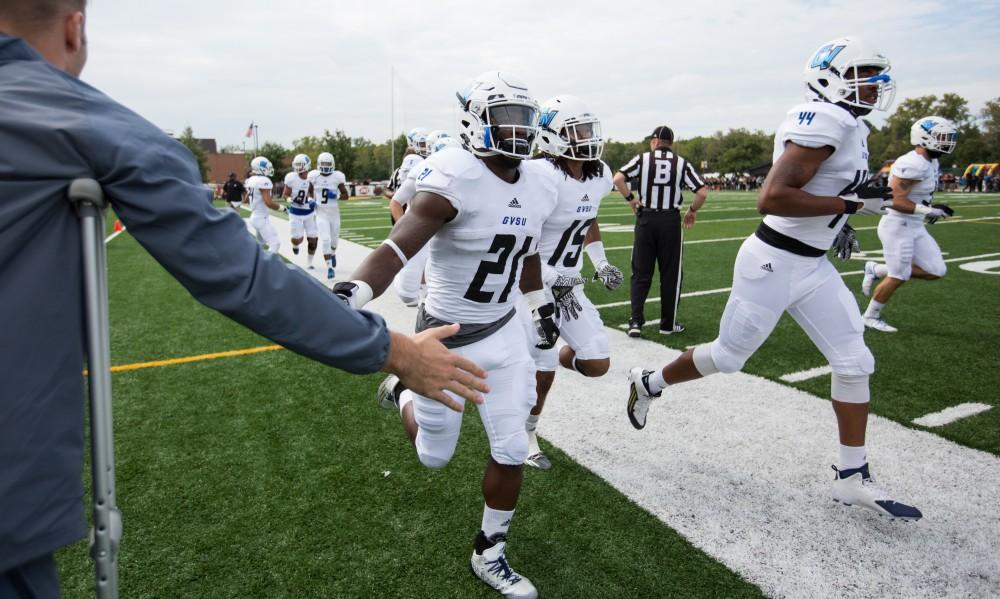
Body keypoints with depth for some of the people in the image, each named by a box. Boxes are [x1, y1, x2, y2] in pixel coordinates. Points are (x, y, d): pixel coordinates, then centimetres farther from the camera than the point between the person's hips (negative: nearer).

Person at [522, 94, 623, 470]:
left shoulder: (600, 176, 1)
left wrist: (601, 264, 9)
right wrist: (551, 279, -22)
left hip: (569, 285, 7)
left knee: (597, 364, 6)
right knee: (542, 374, 3)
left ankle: (543, 359, 34)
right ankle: (526, 437, 29)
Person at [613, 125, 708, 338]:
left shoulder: (643, 159, 1)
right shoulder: (681, 163, 3)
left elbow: (618, 179, -11)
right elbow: (702, 192, -3)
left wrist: (630, 199, 3)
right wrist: (692, 211, 14)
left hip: (645, 219, 0)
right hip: (670, 220, 0)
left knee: (641, 273, 9)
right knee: (671, 274, 10)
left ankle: (636, 322, 2)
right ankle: (668, 324, 17)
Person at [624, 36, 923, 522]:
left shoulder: (848, 127, 12)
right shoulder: (824, 122, -19)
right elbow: (771, 198, -29)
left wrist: (835, 223, 11)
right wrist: (852, 203, -23)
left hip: (812, 266, 10)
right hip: (773, 262, -9)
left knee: (854, 362, 8)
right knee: (728, 356, 5)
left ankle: (852, 478, 20)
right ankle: (648, 384, 31)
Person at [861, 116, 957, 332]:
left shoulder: (930, 163, 10)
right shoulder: (913, 164, -21)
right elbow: (896, 201, -24)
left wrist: (930, 209, 8)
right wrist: (929, 210, -25)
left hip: (914, 226, 9)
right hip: (898, 226, -9)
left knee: (936, 271, 8)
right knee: (898, 277, 1)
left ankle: (876, 270, 17)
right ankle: (871, 316, 19)